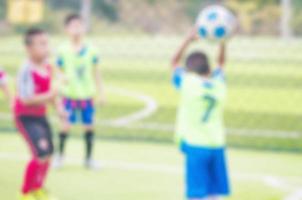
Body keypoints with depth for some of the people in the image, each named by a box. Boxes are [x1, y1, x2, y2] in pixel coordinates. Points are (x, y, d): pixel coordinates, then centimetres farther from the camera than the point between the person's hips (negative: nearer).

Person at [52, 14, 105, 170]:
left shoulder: (91, 50, -1)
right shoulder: (63, 50, -3)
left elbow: (96, 72, 7)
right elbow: (59, 69, 4)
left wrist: (101, 92, 8)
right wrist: (63, 77, -19)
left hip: (87, 95, 1)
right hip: (70, 94, -1)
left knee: (89, 126, 5)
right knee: (66, 125, -4)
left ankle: (89, 158, 20)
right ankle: (60, 155, 18)